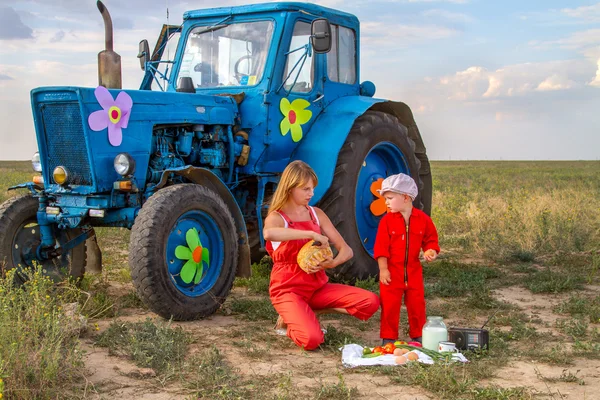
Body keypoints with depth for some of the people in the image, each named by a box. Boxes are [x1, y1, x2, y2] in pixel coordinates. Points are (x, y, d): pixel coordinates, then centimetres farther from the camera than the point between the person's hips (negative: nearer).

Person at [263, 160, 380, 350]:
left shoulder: (316, 214, 6)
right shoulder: (276, 218, -10)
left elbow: (346, 250, 3)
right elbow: (268, 233, -39)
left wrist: (333, 262, -21)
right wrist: (311, 233, -38)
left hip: (318, 286, 6)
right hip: (288, 290, -6)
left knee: (371, 301, -12)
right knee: (312, 339, -30)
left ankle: (307, 314, 4)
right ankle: (292, 319, 7)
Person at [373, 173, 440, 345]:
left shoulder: (423, 219, -2)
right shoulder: (387, 220, -6)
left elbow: (430, 240, 7)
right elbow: (381, 247, -7)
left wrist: (430, 251, -14)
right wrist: (383, 269, -11)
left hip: (413, 271, 2)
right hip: (391, 271, -1)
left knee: (416, 304, 9)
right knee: (389, 305, 2)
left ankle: (418, 335, 24)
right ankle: (388, 337, 13)